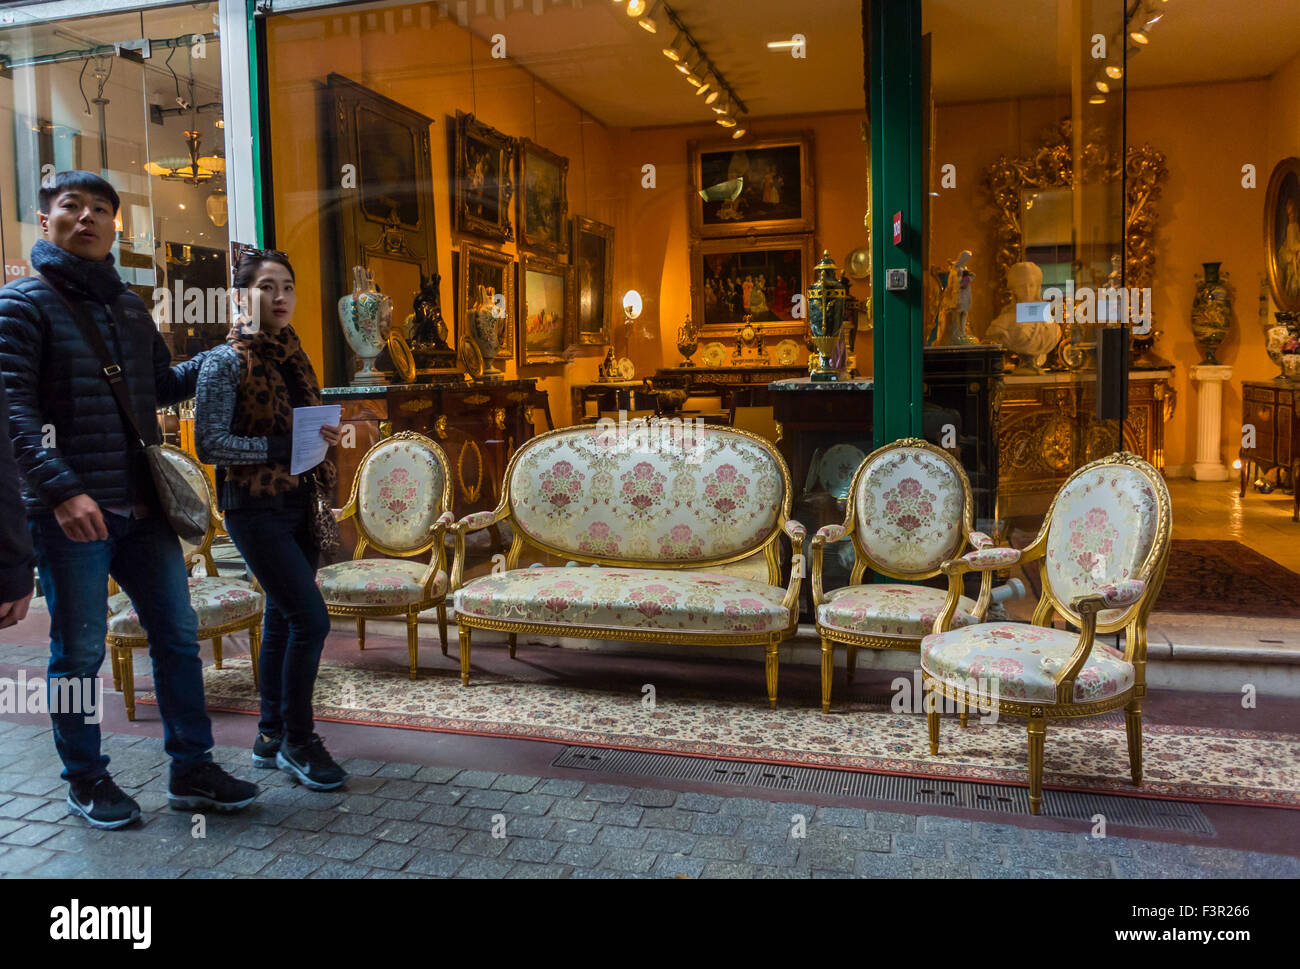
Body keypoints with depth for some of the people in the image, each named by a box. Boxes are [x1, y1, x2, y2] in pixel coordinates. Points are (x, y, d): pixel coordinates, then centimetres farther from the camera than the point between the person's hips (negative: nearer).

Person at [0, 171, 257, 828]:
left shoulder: (130, 306, 16)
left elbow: (163, 386, 26)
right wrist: (63, 489, -24)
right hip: (70, 512, -6)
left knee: (178, 635, 7)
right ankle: (86, 781, 22)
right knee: (80, 650, 4)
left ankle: (191, 771, 19)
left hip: (142, 507, 6)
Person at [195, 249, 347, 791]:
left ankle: (271, 737, 23)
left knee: (282, 617, 11)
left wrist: (323, 437, 0)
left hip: (298, 504, 7)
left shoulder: (292, 355, 11)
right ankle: (297, 741, 4)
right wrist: (282, 446, -22)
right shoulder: (226, 361, -9)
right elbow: (209, 443, -14)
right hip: (255, 507, -7)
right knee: (311, 617, -12)